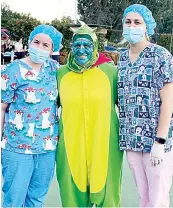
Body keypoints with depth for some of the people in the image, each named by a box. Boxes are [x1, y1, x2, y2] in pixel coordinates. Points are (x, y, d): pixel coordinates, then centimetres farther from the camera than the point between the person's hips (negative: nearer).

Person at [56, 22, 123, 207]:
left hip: (104, 145, -1)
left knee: (105, 189, 9)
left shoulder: (111, 71, 0)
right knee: (74, 191, 10)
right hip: (71, 145, 1)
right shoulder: (61, 73, 4)